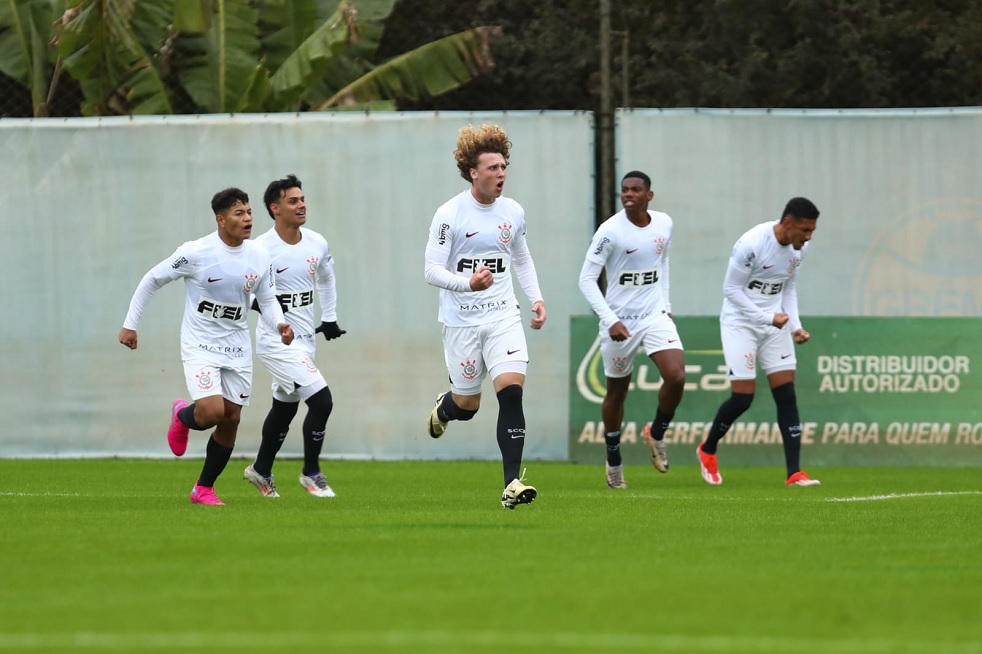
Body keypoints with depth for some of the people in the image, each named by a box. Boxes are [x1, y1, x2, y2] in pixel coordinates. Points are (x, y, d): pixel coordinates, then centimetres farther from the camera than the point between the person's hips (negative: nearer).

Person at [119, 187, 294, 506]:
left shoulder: (258, 257, -3)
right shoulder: (196, 253, -17)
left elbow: (268, 299, 10)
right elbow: (152, 280, -5)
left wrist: (279, 324, -13)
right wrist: (130, 324, -4)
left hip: (237, 348, 5)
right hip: (200, 346, -5)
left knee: (231, 419, 6)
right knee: (212, 411, -22)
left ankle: (204, 489, 23)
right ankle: (182, 416, 17)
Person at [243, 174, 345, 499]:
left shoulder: (317, 244, 3)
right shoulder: (262, 249, -17)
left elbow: (326, 277, 23)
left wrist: (329, 318, 21)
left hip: (305, 339, 7)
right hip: (277, 341, -7)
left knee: (284, 408, 19)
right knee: (321, 400, -16)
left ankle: (261, 470, 39)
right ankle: (311, 473, 0)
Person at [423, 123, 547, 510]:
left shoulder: (513, 212, 5)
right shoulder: (450, 214, -11)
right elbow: (432, 270, -13)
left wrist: (536, 297, 10)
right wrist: (468, 283, -31)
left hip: (503, 316, 3)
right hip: (461, 320, -3)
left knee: (511, 391, -15)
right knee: (467, 405, 8)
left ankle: (512, 483, -16)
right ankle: (443, 409, 48)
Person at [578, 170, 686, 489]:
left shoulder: (664, 224, 0)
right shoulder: (610, 231, -15)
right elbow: (587, 278, -13)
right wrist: (610, 320, -21)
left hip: (655, 314, 3)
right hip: (620, 320, -3)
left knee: (676, 376, -18)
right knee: (617, 391, 8)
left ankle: (656, 434, 9)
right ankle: (613, 460, 27)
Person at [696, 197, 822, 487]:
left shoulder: (799, 248, -1)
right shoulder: (752, 244, -23)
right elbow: (731, 289, -17)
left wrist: (795, 325, 1)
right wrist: (767, 317, -22)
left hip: (774, 324, 6)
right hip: (740, 323, -6)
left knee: (787, 395, -3)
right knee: (742, 397, -9)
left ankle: (794, 472, -4)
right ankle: (707, 450, 18)